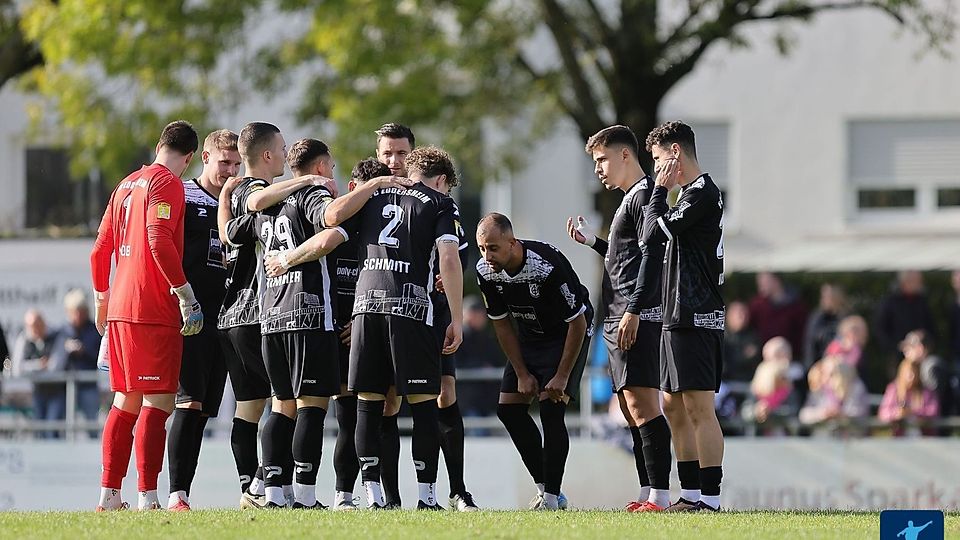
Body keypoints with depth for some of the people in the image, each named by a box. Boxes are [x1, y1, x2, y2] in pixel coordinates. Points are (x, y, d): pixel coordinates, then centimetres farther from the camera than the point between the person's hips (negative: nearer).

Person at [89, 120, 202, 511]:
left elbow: (100, 249, 20)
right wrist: (185, 292, -19)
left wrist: (102, 299, 30)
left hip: (120, 309, 8)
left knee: (125, 401, 13)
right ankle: (147, 498, -14)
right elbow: (159, 239, -20)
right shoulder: (167, 184, -7)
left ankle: (109, 494, 13)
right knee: (158, 402, -8)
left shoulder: (127, 185, 18)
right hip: (155, 311, -8)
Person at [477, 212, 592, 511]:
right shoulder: (486, 272, -16)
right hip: (529, 337, 7)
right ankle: (545, 488, 8)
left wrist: (561, 377, -21)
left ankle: (551, 499, -16)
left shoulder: (548, 266, -35)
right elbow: (502, 325, -1)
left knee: (551, 408, -20)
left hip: (567, 335, -7)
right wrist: (522, 374, -5)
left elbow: (578, 323, -24)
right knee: (509, 408, -3)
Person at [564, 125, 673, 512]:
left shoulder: (644, 194, -9)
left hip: (638, 319, -11)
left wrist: (633, 312, -23)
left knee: (642, 406, -15)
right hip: (620, 321, 11)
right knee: (632, 410, 10)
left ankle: (660, 496, -18)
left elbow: (651, 256, -18)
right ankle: (649, 495, 12)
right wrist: (590, 240, 27)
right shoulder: (631, 198, 22)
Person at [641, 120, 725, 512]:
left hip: (695, 318, -11)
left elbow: (653, 233, -16)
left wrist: (659, 191, -2)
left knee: (699, 407, -12)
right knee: (673, 405, 13)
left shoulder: (702, 193, -11)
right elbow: (657, 239, 24)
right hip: (677, 316, 11)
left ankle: (711, 497, -13)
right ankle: (692, 495, 15)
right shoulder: (691, 193, 21)